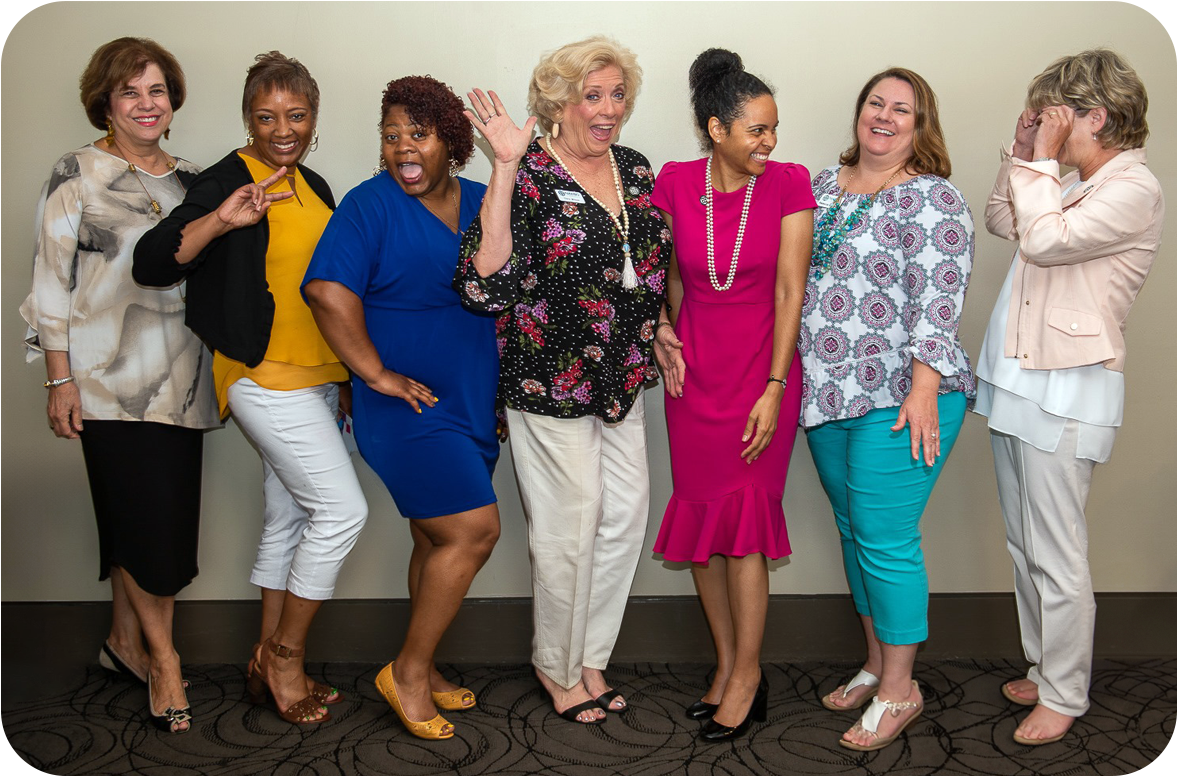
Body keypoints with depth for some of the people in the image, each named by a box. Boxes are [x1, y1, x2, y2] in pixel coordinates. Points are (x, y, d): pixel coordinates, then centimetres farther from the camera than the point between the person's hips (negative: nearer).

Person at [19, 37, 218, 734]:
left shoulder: (191, 180, 13)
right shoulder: (79, 176, -1)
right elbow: (52, 283, -3)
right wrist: (60, 381, -8)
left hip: (181, 381, 5)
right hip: (110, 378, -5)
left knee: (168, 513, 7)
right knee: (144, 513, -6)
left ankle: (127, 641, 25)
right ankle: (163, 657, 10)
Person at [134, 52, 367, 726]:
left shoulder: (313, 187, 13)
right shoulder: (228, 182, -12)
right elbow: (150, 265, -22)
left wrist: (349, 372, 22)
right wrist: (220, 220, -37)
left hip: (315, 377, 8)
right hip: (265, 375, -8)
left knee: (289, 519, 13)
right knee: (342, 510, -12)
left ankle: (271, 661, 26)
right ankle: (285, 654, 6)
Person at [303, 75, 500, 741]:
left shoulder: (484, 204, 10)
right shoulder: (372, 204, -8)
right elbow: (328, 289, -20)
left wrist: (506, 386, 12)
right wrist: (378, 373, -19)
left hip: (474, 405, 7)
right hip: (408, 406, -6)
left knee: (439, 542, 14)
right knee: (473, 529, -13)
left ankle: (424, 671, 29)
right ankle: (408, 672, 3)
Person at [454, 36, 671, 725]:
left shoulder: (636, 170, 8)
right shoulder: (529, 177, -12)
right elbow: (487, 284, -26)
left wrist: (660, 326, 9)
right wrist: (506, 169, -27)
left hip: (624, 376, 7)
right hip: (553, 379, -6)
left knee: (628, 508, 9)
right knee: (571, 521, 3)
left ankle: (591, 655, 29)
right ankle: (558, 667, 26)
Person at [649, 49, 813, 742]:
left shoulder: (788, 184, -8)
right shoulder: (675, 183, -2)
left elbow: (790, 291, -9)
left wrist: (774, 389, -13)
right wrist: (666, 330, -1)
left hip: (763, 367, -3)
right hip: (695, 371, 3)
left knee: (744, 517, -5)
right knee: (702, 518, 7)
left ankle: (747, 674, 11)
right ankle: (728, 665, 22)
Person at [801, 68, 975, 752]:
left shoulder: (934, 199, -7)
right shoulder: (824, 183, 13)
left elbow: (938, 300, -14)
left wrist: (923, 389, -21)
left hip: (899, 399, -7)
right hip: (827, 391, 7)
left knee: (884, 539, -5)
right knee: (853, 528, 14)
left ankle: (900, 690, 12)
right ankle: (877, 664, 31)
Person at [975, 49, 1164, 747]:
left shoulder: (1134, 189, -13)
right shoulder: (1073, 184, 14)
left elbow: (1046, 239, -23)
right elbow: (1001, 222, 22)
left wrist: (1043, 159, -12)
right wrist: (1022, 155, 10)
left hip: (1065, 393, -9)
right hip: (1018, 382, 9)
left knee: (1055, 556, -1)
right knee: (1025, 546, 16)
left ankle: (1064, 697, 14)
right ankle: (1045, 670, 31)